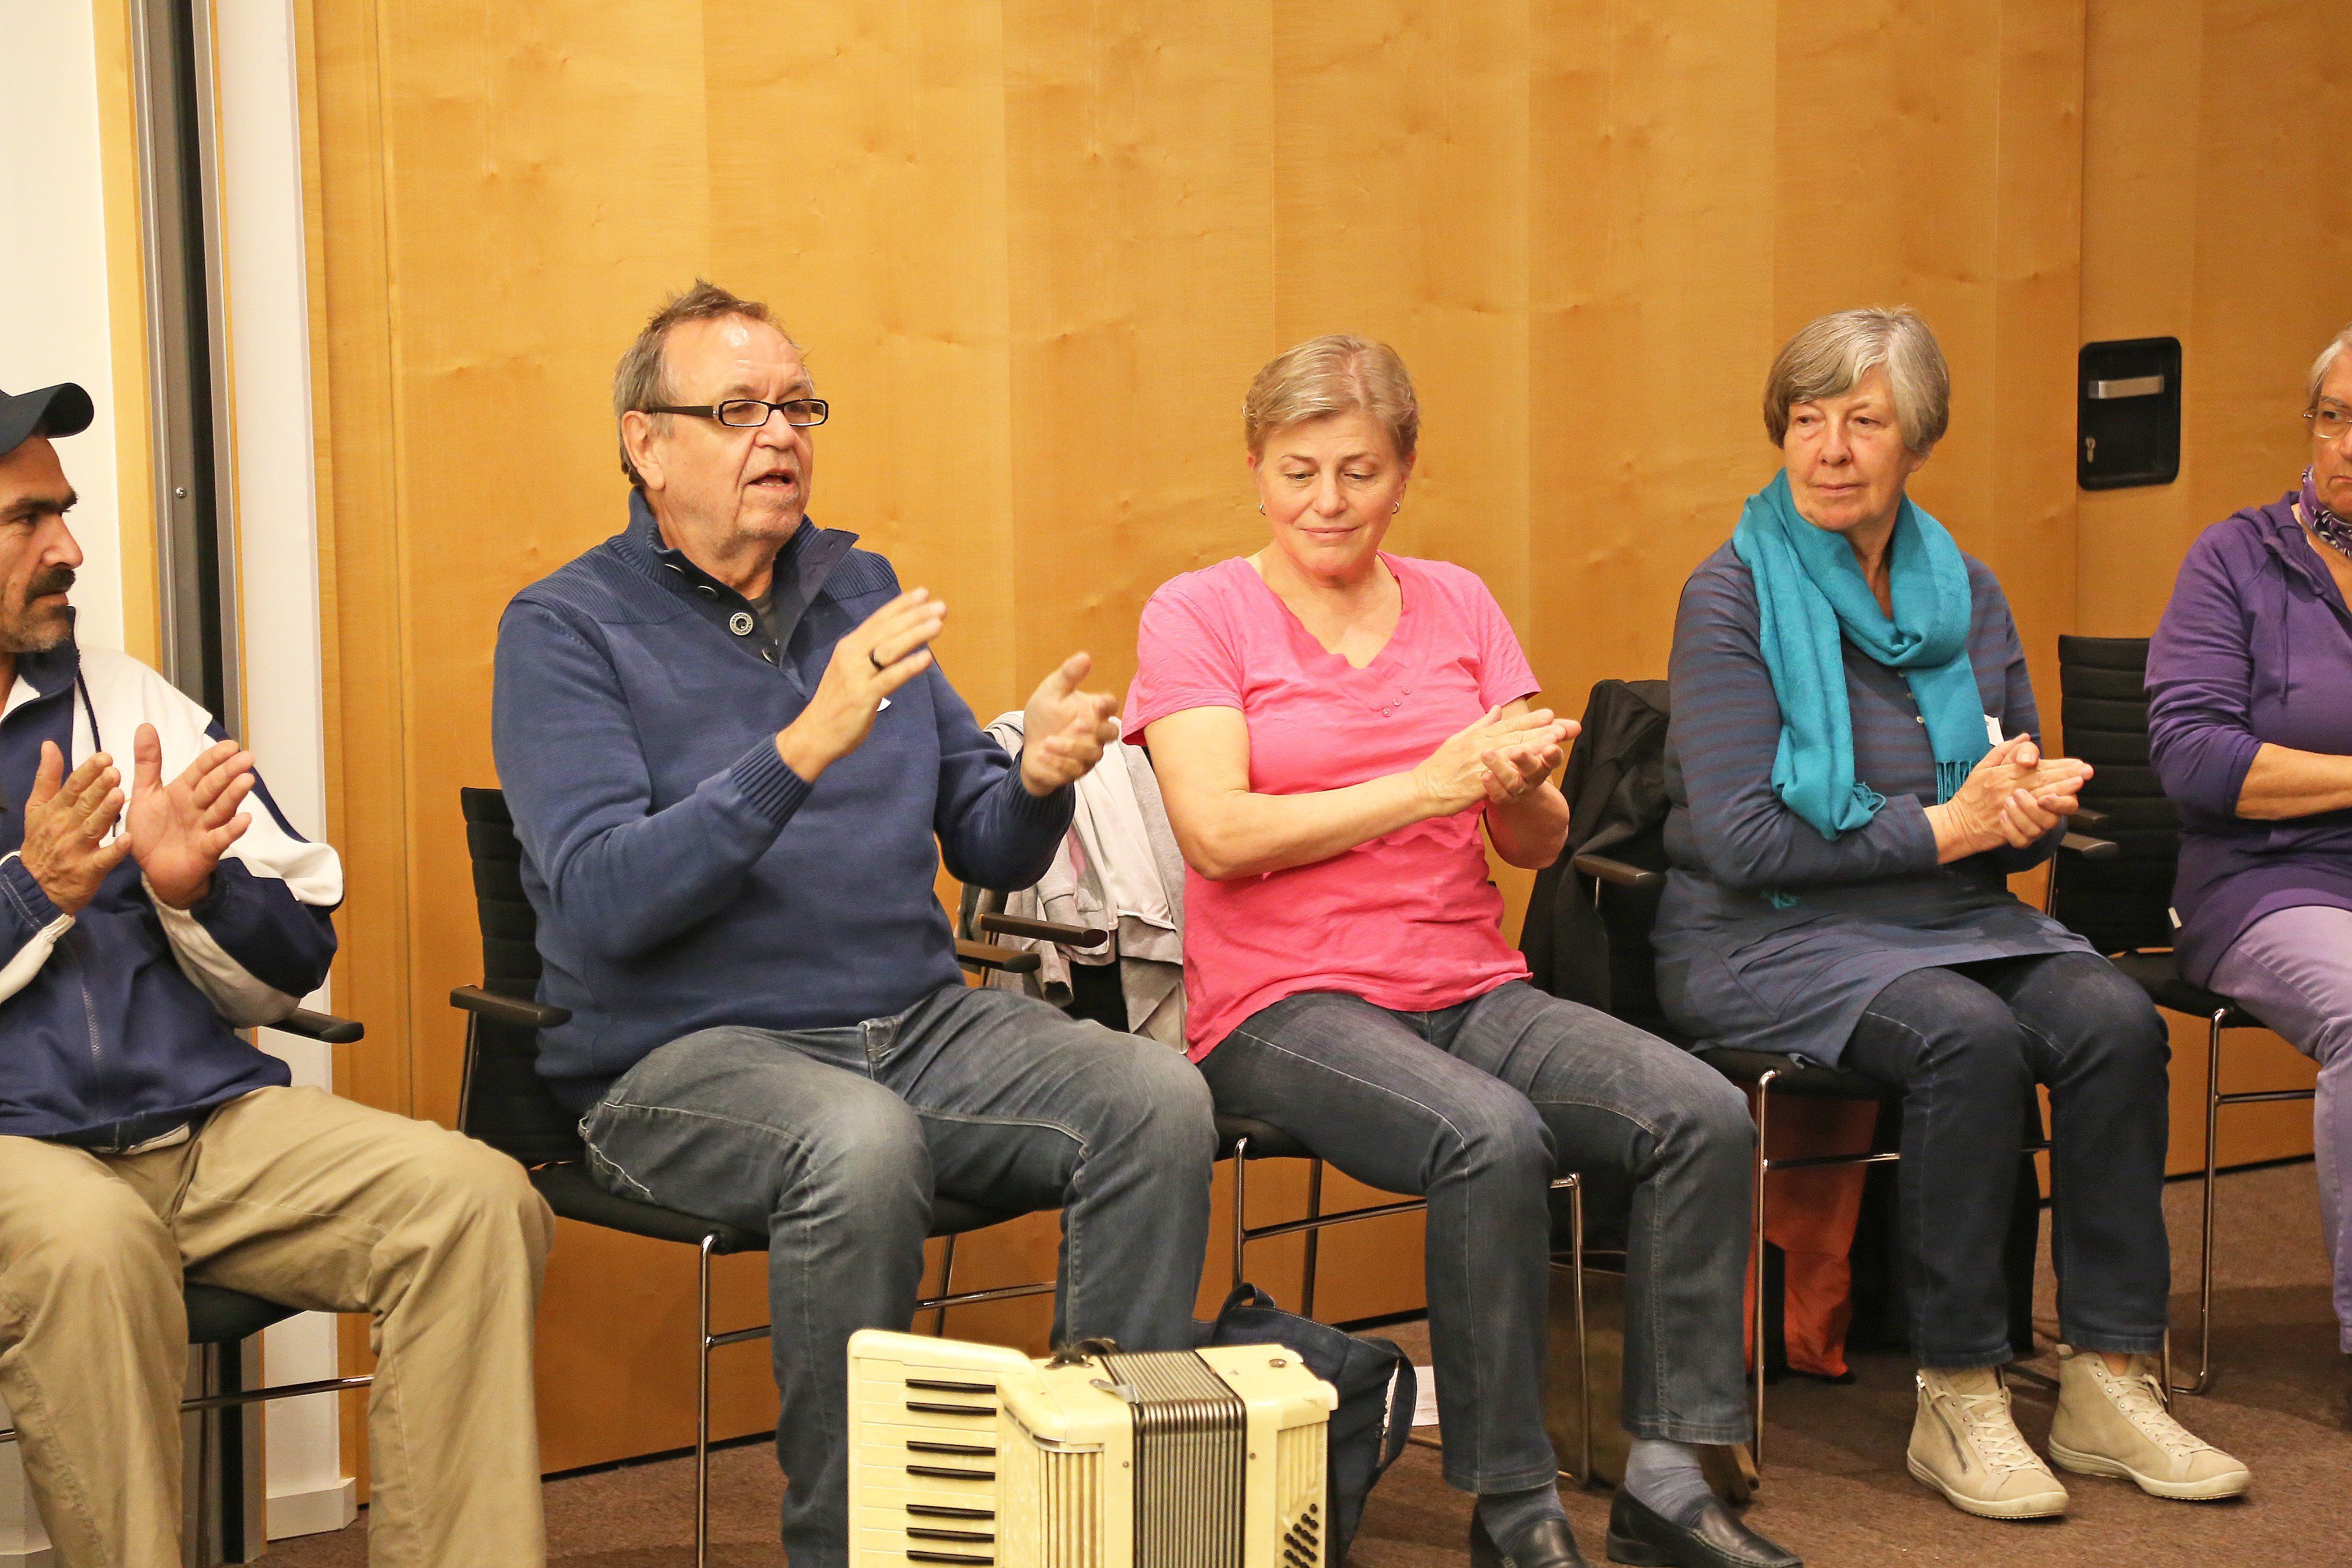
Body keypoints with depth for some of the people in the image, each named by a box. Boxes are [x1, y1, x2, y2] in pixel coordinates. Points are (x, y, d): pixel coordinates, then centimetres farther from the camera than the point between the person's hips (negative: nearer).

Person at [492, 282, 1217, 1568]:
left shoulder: (858, 590, 14)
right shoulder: (564, 629, -2)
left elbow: (989, 853, 13)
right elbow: (602, 903, -17)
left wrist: (1039, 780, -11)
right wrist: (802, 749, -26)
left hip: (919, 1020, 5)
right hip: (685, 1052, -5)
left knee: (1158, 1100, -19)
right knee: (861, 1145, -36)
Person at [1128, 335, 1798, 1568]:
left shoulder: (1458, 605, 15)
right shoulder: (1196, 615, 2)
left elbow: (1536, 846, 10)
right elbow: (1218, 833, -12)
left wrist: (1522, 787, -14)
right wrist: (1433, 783, -16)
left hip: (1472, 989, 5)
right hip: (1285, 1003, -5)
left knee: (1703, 1112, -20)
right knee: (1493, 1137, -33)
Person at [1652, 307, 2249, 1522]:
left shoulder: (1965, 592, 11)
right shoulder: (1732, 597, -5)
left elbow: (2023, 820, 16)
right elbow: (1741, 839, -14)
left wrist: (2031, 802, -9)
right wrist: (1946, 826, -15)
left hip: (1954, 919, 5)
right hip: (1768, 935, -5)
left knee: (2113, 1021, -22)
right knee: (1967, 1037, -31)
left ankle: (2111, 1385, -14)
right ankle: (1956, 1403, -19)